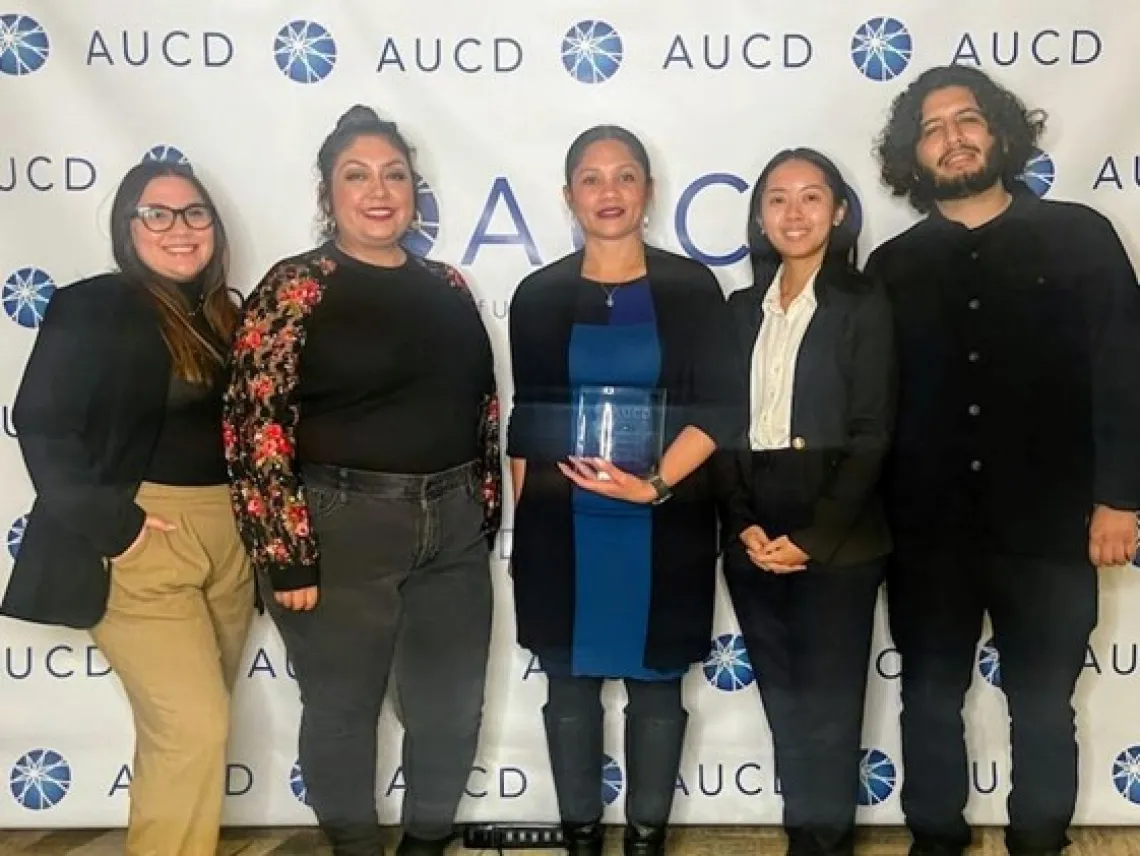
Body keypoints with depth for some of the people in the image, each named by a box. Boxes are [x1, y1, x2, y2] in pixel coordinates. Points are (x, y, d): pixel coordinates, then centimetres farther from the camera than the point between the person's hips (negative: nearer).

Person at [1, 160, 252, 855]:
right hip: (142, 540, -6)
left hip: (228, 536, 6)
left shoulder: (226, 317, 12)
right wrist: (108, 522, -17)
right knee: (194, 725, -10)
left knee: (197, 723, 13)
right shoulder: (91, 307, -6)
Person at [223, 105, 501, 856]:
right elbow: (257, 428, -13)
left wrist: (486, 516, 10)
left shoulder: (447, 287, 8)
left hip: (452, 527, 5)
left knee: (452, 708, 14)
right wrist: (287, 554, -16)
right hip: (341, 530, -4)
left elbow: (482, 408, 13)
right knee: (343, 708, 12)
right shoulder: (294, 289, -8)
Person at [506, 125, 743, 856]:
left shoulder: (692, 287, 0)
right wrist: (525, 518, 4)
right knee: (571, 682, 9)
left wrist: (656, 484, -19)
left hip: (666, 522, -1)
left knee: (655, 682, 8)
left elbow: (720, 408, -6)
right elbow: (526, 420, 9)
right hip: (561, 523, 2)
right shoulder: (539, 295, 6)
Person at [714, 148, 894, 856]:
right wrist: (745, 526, -6)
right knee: (785, 706, 11)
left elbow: (871, 435, -8)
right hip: (754, 540, 4)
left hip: (836, 542, -4)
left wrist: (813, 537, -14)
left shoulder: (865, 305, -1)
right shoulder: (742, 308, 11)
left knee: (827, 710, 1)